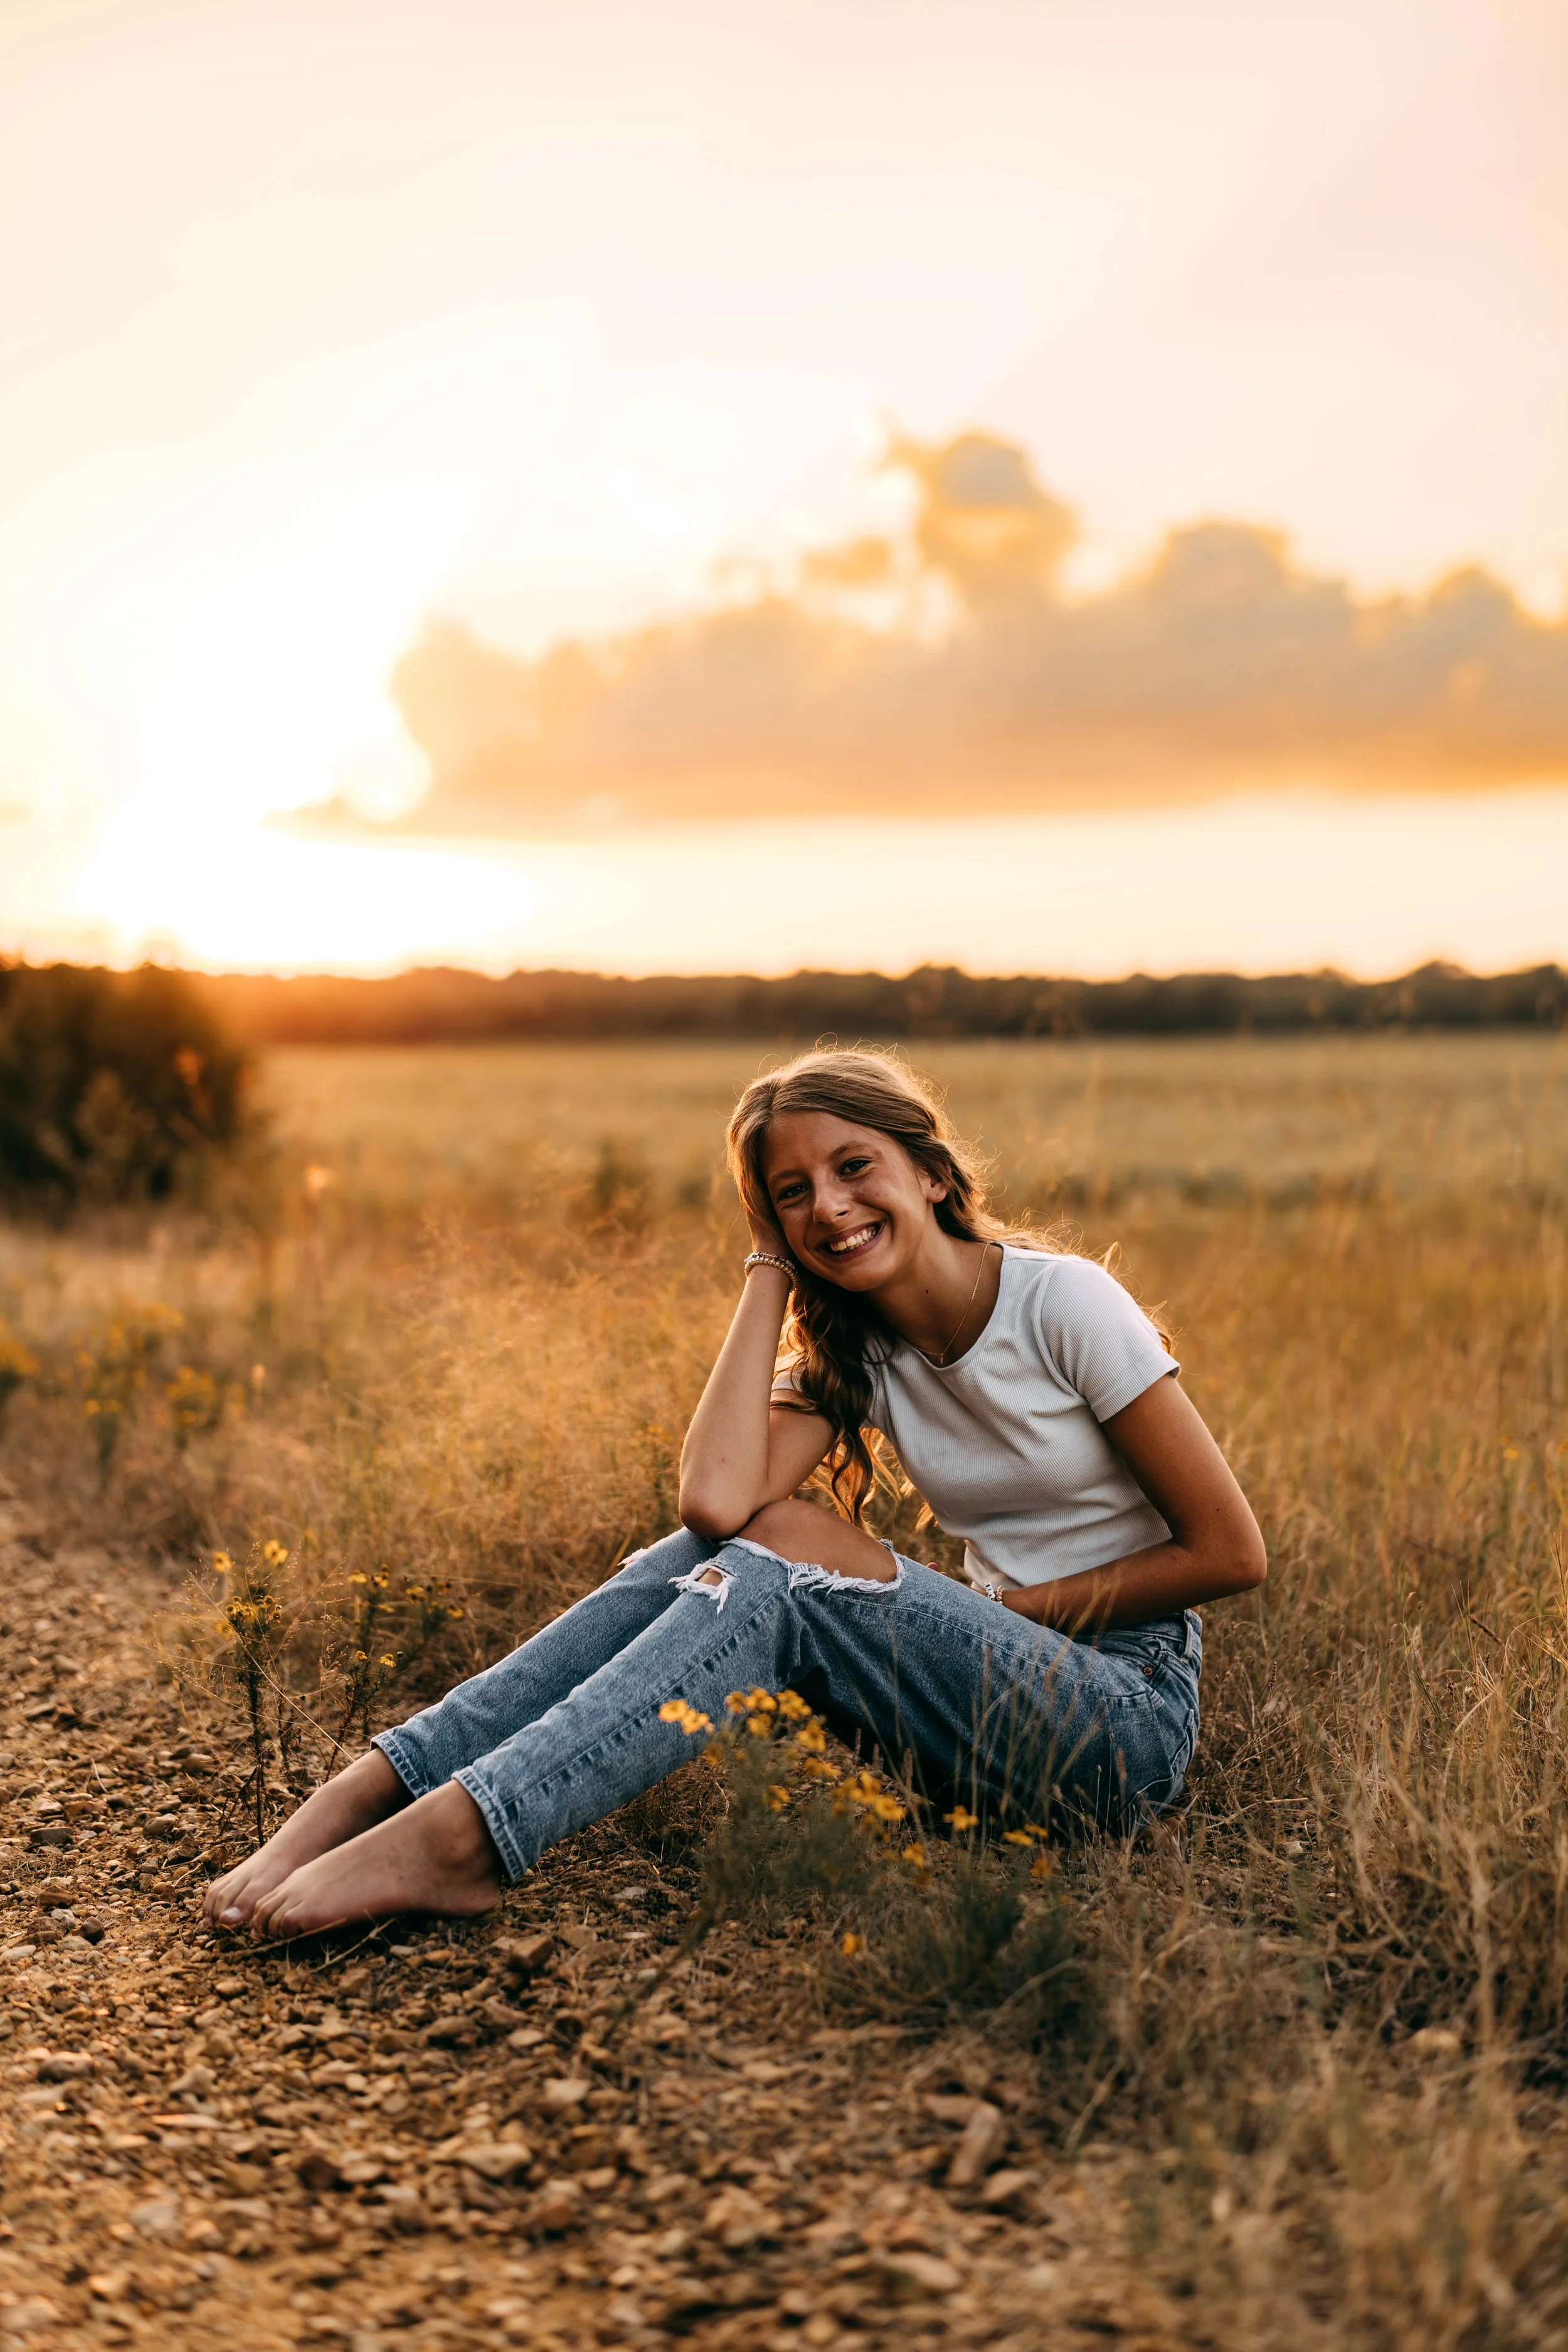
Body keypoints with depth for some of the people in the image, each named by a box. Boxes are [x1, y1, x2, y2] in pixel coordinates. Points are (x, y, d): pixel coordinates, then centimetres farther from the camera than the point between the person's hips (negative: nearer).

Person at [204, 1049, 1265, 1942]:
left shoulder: (1065, 1303, -11)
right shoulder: (850, 1352, 4)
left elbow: (1231, 1554, -10)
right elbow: (716, 1499, -18)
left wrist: (1019, 1609, -11)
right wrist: (770, 1274, -9)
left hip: (1131, 1722, -5)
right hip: (1001, 1683, 5)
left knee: (786, 1549, -26)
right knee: (717, 1549, -18)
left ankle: (461, 1835, -34)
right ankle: (375, 1787, -22)